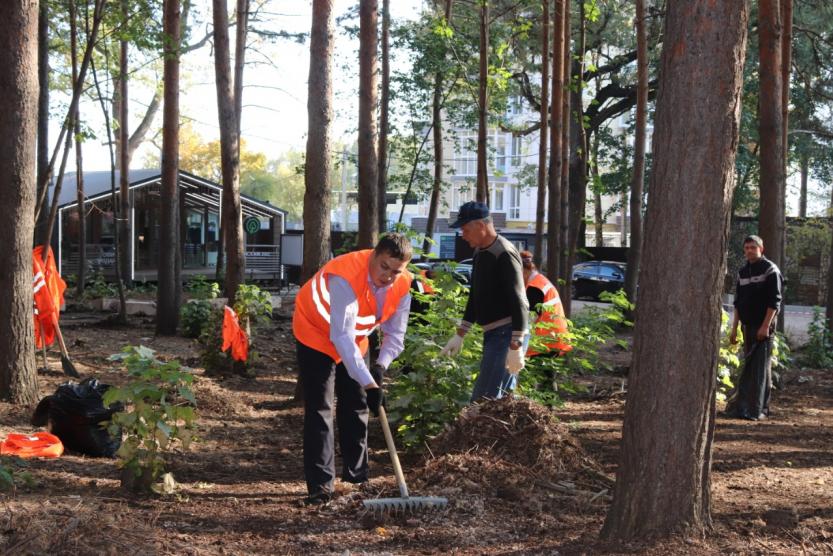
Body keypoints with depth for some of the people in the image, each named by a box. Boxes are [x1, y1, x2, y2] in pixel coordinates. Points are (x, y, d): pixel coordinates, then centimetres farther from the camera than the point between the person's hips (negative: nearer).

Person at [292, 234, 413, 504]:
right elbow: (341, 336, -43)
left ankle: (357, 473, 26)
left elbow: (395, 333, -10)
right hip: (317, 334, -6)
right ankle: (320, 485, -11)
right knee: (319, 409, -11)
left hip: (354, 339, 6)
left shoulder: (402, 285, -18)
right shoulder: (346, 276, -40)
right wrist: (369, 382, -46)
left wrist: (381, 365, -29)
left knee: (356, 406, 11)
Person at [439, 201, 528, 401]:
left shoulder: (504, 254, -15)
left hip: (506, 334, -10)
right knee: (504, 399, 12)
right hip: (492, 333, 10)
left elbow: (519, 303, -20)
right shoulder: (479, 252, 15)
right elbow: (475, 297, 24)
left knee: (483, 402, -15)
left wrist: (516, 347, -24)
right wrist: (460, 334, 22)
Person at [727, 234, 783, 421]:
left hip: (763, 327, -7)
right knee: (749, 367, 9)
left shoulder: (770, 270, -6)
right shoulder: (742, 272, 14)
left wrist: (765, 326, -19)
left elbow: (774, 301, -12)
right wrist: (734, 328, 14)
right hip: (748, 326, 7)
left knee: (759, 368, -9)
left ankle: (755, 409, -11)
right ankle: (760, 407, 16)